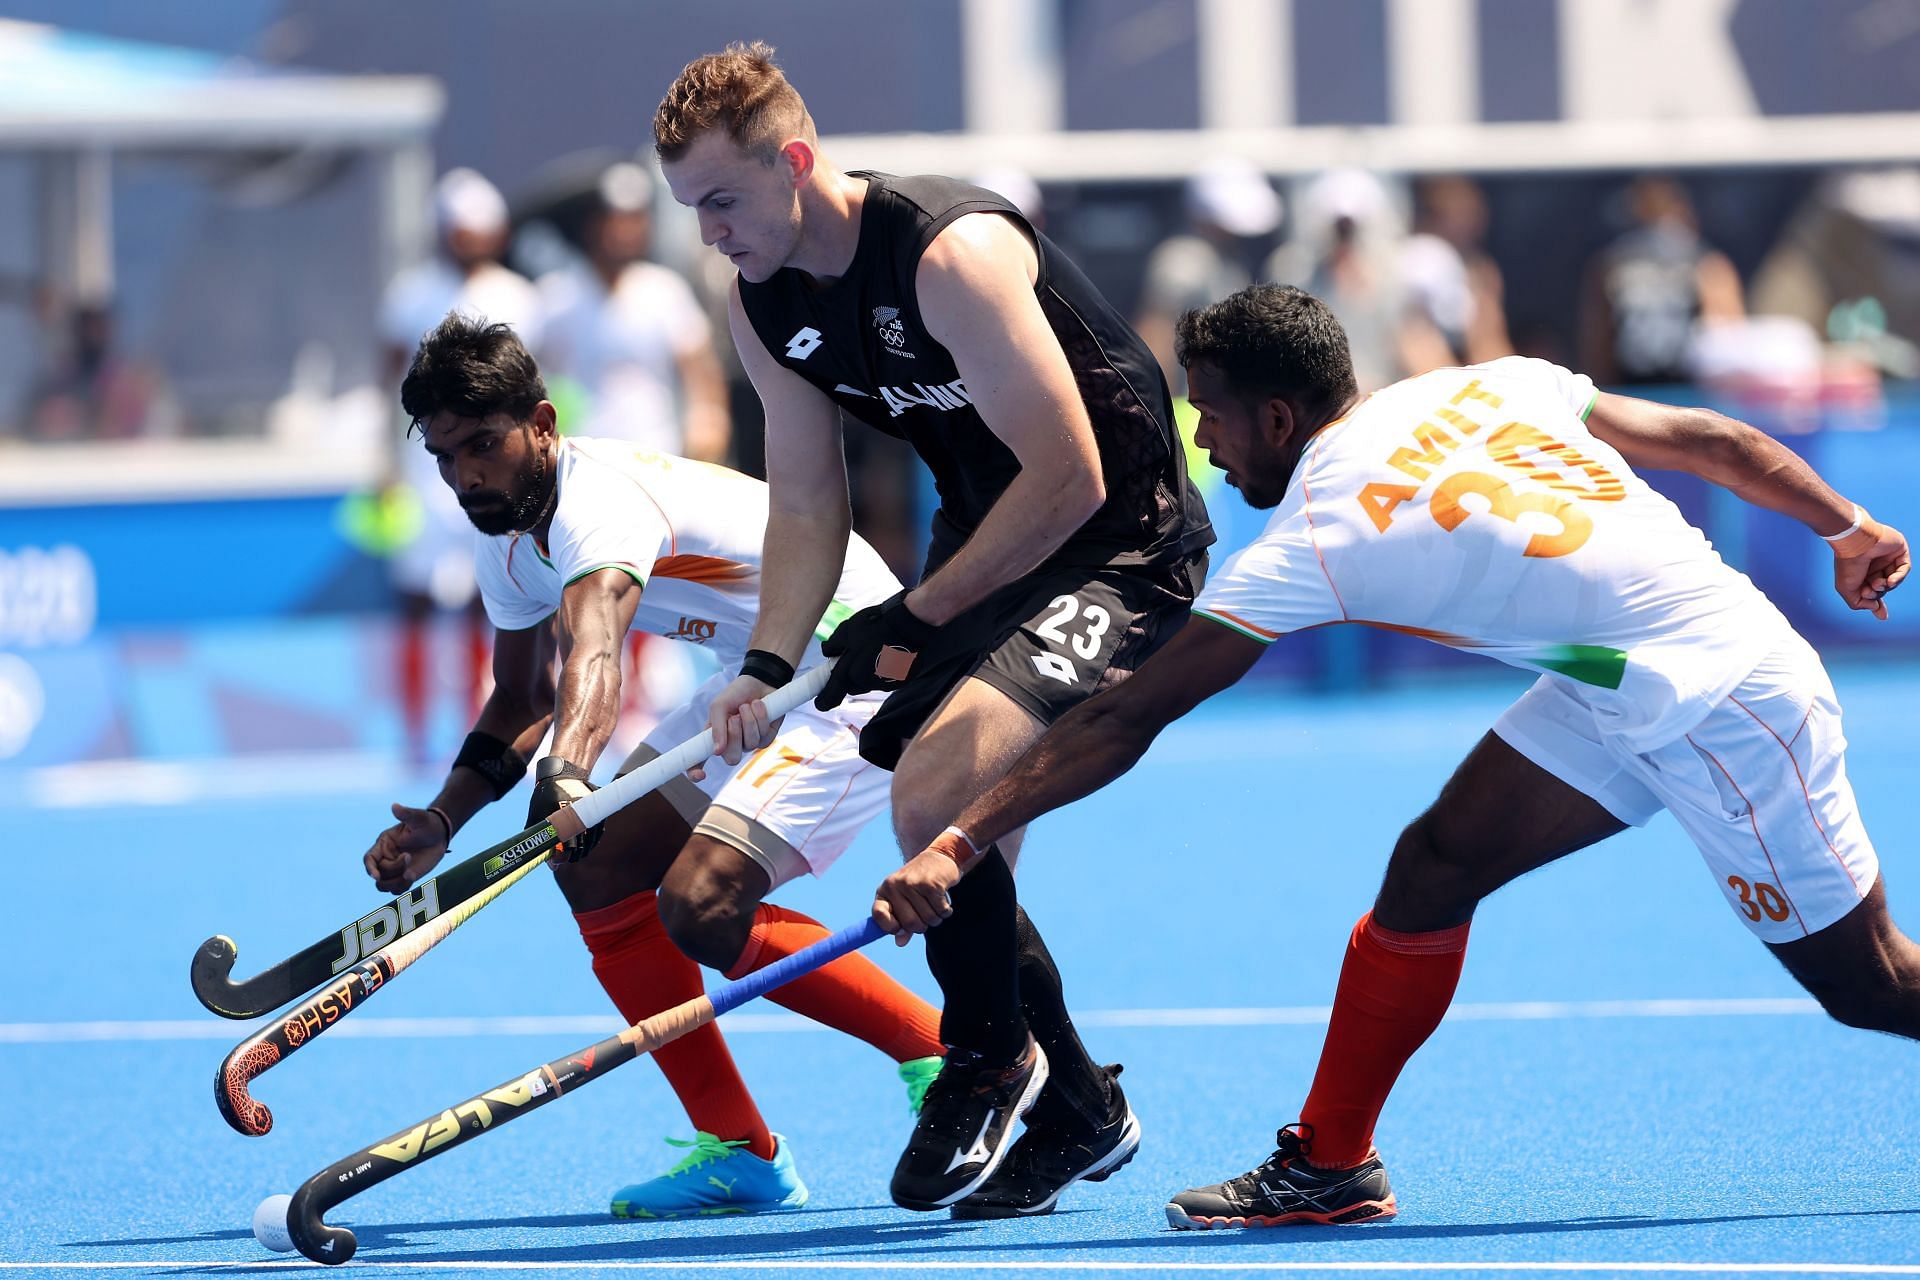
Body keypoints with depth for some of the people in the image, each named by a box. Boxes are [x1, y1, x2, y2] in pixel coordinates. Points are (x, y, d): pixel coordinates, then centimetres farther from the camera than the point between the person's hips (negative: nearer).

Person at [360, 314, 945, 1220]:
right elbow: (523, 703, 17)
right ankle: (737, 1150, 6)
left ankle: (954, 1058, -7)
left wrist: (570, 769, -67)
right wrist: (440, 822, 1)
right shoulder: (509, 539, 2)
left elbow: (595, 650, -49)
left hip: (860, 671, -10)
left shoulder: (600, 500, -28)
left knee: (701, 906, -23)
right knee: (599, 870, 0)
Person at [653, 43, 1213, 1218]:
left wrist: (916, 620, -18)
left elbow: (1068, 480, -25)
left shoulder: (950, 254, -27)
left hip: (1122, 540, -9)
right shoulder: (766, 306, -1)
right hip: (986, 541, 9)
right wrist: (766, 666, -7)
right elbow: (807, 506, 8)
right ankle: (1077, 1111, 25)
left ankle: (991, 1056, -2)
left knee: (936, 793, -26)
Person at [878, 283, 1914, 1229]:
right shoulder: (1494, 385, 5)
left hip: (1722, 699, -9)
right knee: (1431, 871, 5)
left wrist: (957, 844, -10)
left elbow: (1122, 724, -13)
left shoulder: (1311, 544, -13)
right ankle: (1330, 1162, 9)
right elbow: (1719, 443, 11)